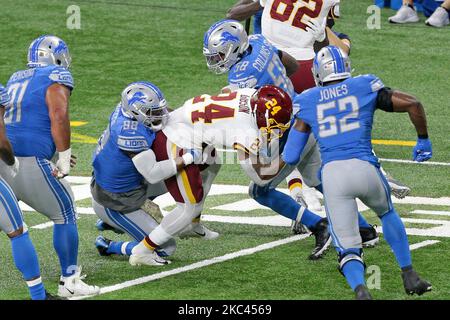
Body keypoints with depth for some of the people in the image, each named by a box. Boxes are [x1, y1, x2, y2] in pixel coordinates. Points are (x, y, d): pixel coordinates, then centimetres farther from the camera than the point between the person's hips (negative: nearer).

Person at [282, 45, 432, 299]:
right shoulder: (365, 87, 11)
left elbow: (291, 156, 13)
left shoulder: (307, 102, 13)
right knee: (387, 212, 33)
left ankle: (359, 288, -27)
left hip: (332, 174, 0)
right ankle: (409, 276, 29)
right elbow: (413, 104, 9)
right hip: (364, 167, 0)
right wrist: (423, 140, 23)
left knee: (349, 249, 4)